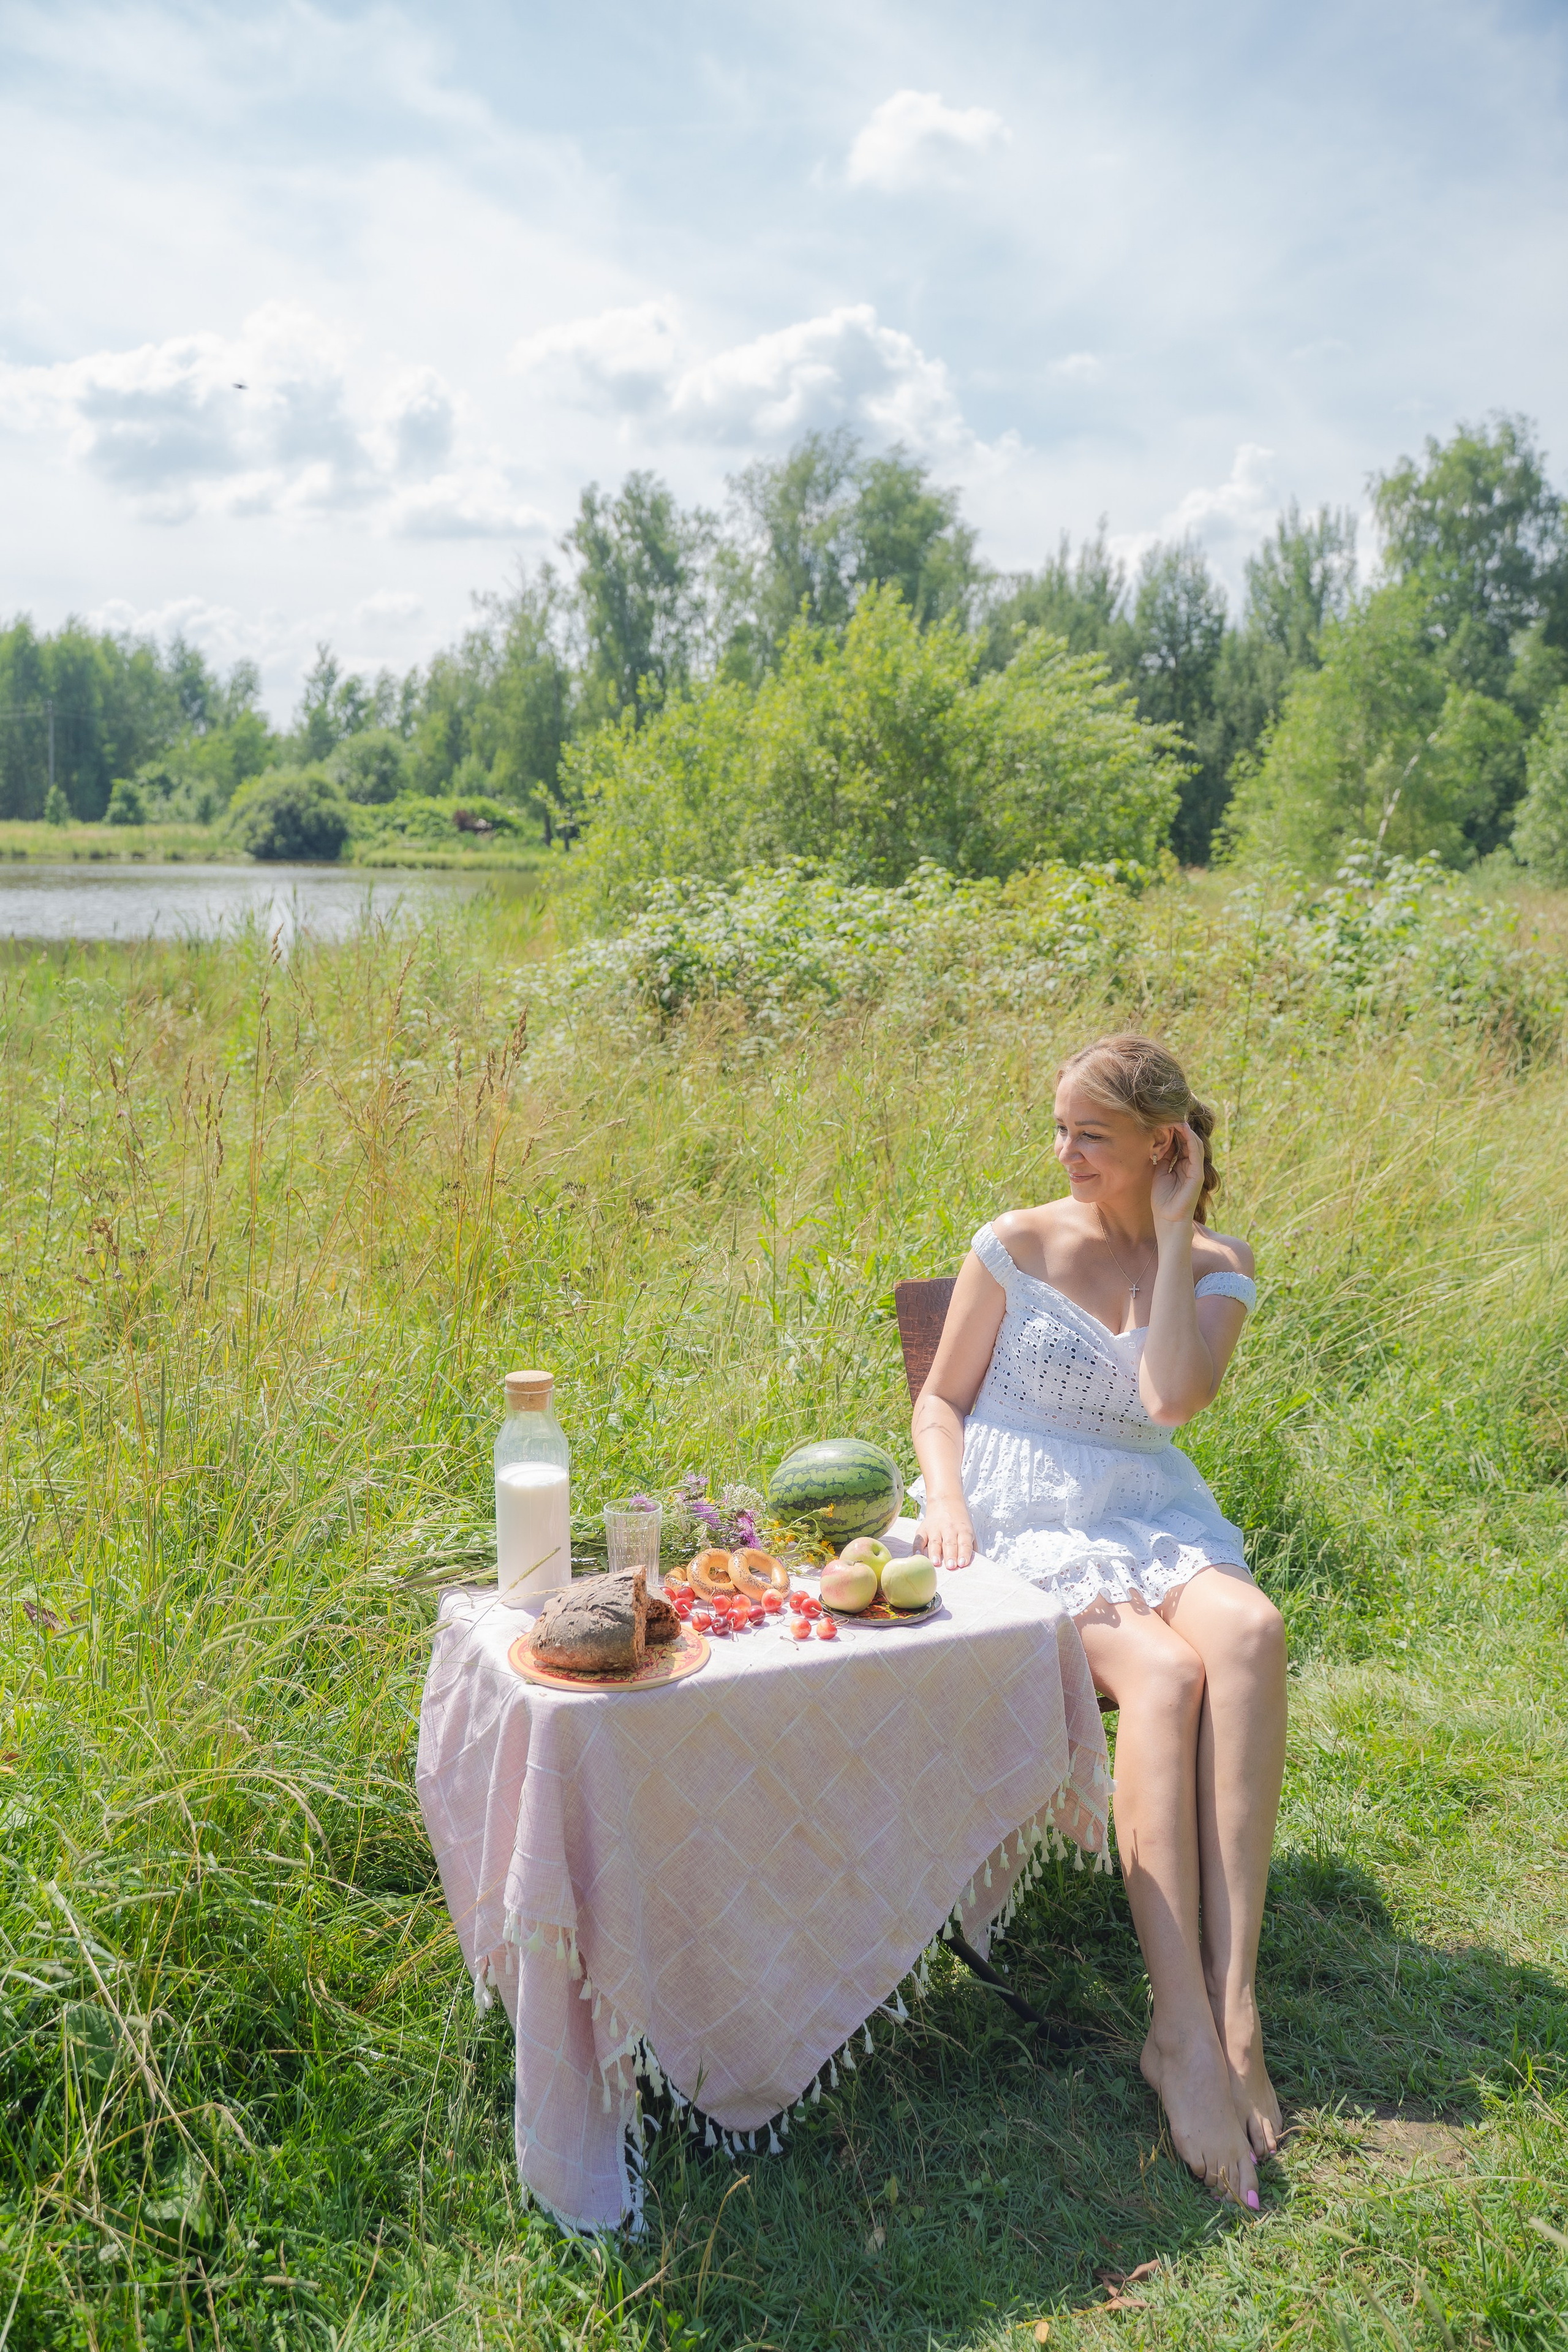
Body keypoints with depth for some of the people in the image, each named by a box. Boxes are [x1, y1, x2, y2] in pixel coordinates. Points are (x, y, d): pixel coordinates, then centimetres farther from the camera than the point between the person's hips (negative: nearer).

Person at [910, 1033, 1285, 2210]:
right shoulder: (1019, 1244, 4)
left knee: (1248, 1630, -34)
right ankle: (1185, 2029, -33)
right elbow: (941, 1401, 8)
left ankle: (1233, 2004, -37)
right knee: (1163, 1671, -32)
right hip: (1021, 1517, -2)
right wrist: (946, 1500, -12)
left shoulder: (1218, 1265, 8)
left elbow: (1174, 1397, -12)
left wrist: (1174, 1233, -8)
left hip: (1149, 1516, 2)